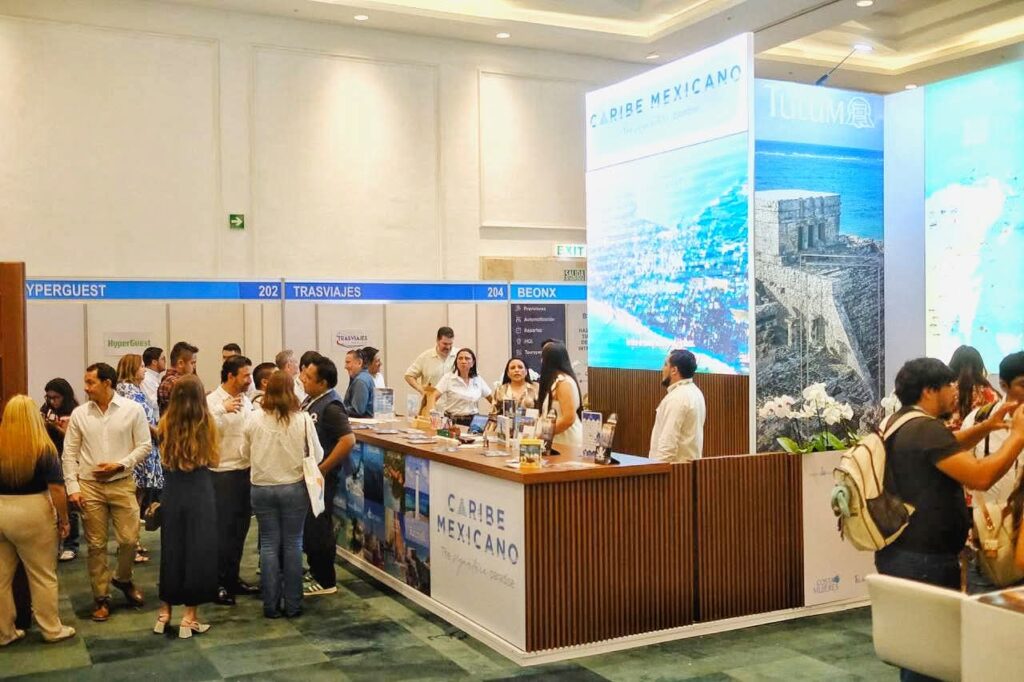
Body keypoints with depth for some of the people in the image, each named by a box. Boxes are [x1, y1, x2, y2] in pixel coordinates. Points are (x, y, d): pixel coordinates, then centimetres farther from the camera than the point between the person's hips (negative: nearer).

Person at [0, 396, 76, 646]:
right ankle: (52, 630, 20)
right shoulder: (43, 447, -12)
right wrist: (63, 519, -3)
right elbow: (56, 489, -14)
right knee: (43, 576, 9)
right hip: (32, 516, -4)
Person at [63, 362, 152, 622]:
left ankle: (122, 579, 29)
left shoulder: (132, 410, -4)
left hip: (122, 484, -1)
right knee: (96, 544, 5)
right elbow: (70, 453, 5)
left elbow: (144, 445, -2)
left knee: (129, 539, 0)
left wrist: (120, 465, -13)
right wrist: (72, 487, -2)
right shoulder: (79, 414, 2)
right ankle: (101, 598, 18)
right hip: (89, 486, 1)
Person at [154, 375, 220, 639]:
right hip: (200, 493, -2)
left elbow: (164, 457, 10)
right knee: (198, 551, 6)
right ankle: (190, 616, 10)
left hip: (172, 493, 2)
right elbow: (213, 459, 0)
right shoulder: (207, 423, -8)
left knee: (171, 550, 15)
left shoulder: (166, 423, -3)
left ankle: (165, 611, 24)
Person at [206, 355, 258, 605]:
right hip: (222, 473, -7)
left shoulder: (245, 401, 10)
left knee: (240, 529, 14)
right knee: (222, 530, 0)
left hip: (245, 471, 7)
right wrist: (223, 410, -31)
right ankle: (218, 584, 11)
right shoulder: (212, 401, -11)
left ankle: (232, 578, 26)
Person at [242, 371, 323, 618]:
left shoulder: (255, 419, -7)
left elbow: (246, 454, 6)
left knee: (269, 544, 10)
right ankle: (293, 604, 14)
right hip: (294, 487, -1)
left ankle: (271, 605, 14)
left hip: (262, 488, 1)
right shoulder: (303, 419, -12)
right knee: (293, 544, 9)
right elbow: (317, 455, -4)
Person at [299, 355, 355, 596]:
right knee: (308, 527, 18)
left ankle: (326, 582, 12)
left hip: (320, 479, -9)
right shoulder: (312, 400, 8)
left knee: (318, 529, 0)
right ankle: (316, 572, 32)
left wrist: (323, 468, -23)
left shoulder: (331, 407, -19)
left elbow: (348, 440, -28)